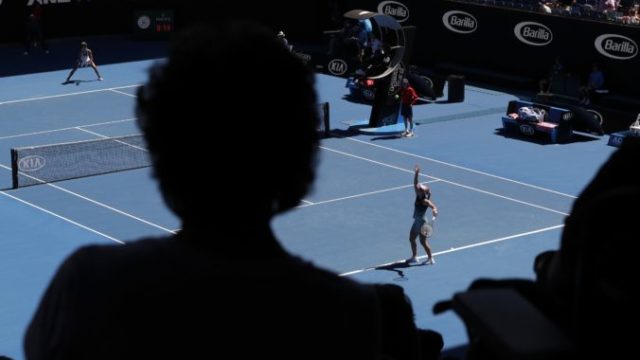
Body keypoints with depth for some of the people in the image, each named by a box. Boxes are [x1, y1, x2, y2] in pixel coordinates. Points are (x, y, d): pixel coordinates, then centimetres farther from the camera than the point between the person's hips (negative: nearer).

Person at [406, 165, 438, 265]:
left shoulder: (425, 201, -21)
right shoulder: (418, 196, 0)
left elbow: (433, 206, -35)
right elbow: (415, 184, 2)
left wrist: (434, 211, -57)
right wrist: (416, 174, -8)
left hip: (423, 222, -9)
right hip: (417, 222, 9)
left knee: (423, 241, -1)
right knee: (412, 239, 17)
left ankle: (431, 259, 11)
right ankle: (414, 257, 29)